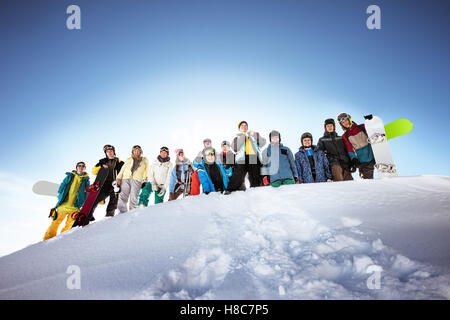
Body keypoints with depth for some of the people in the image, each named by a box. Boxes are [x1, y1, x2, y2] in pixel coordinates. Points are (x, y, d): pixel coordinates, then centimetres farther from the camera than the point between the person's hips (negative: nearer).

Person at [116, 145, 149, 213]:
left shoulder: (145, 160, 23)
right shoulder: (129, 160, 24)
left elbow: (146, 171, 19)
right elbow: (122, 169, 17)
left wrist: (145, 179, 5)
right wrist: (119, 178, 4)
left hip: (137, 180, -1)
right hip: (126, 178, 2)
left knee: (133, 199, -12)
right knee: (123, 197, -10)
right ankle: (122, 213, -8)